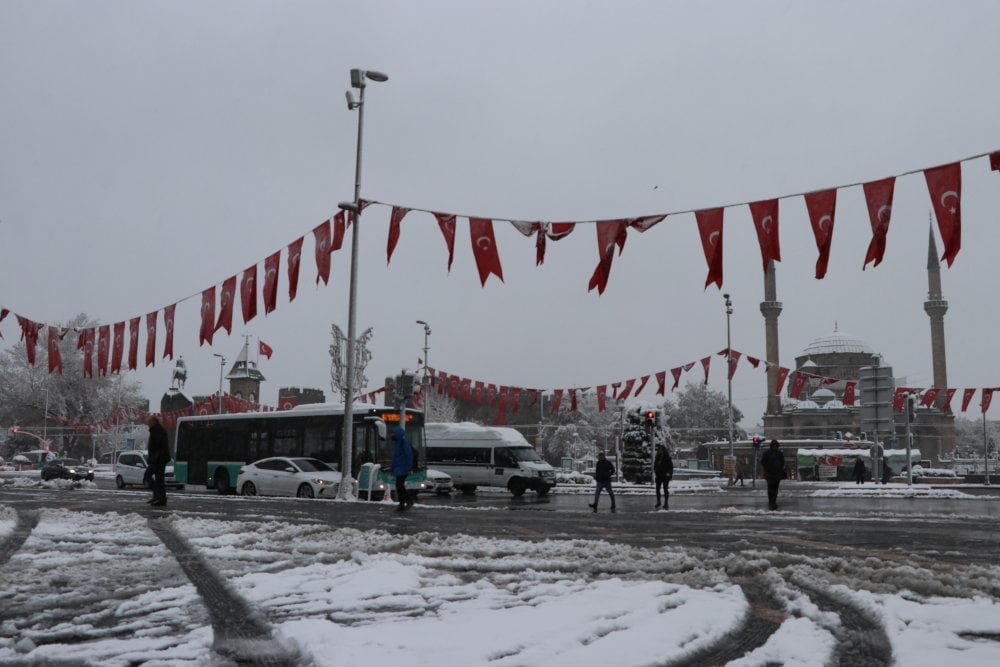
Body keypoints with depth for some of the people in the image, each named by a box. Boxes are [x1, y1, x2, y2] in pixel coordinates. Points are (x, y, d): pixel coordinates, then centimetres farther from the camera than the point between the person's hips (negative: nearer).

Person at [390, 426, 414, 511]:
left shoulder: (404, 442, -14)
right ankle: (402, 504, 13)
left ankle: (409, 501, -2)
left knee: (400, 485, -14)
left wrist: (409, 468, -21)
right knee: (399, 486, 8)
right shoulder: (396, 442, 15)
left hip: (403, 469, -9)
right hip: (397, 468, 9)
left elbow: (409, 456, -17)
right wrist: (392, 467, 21)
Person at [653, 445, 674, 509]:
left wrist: (669, 473, -18)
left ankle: (666, 504, 7)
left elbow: (671, 467, -5)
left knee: (665, 489, 1)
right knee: (657, 489, 4)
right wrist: (655, 472, 1)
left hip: (665, 476, -4)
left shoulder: (667, 458, -7)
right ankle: (658, 503, 18)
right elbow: (655, 466, 13)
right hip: (658, 476, 4)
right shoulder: (657, 457, 7)